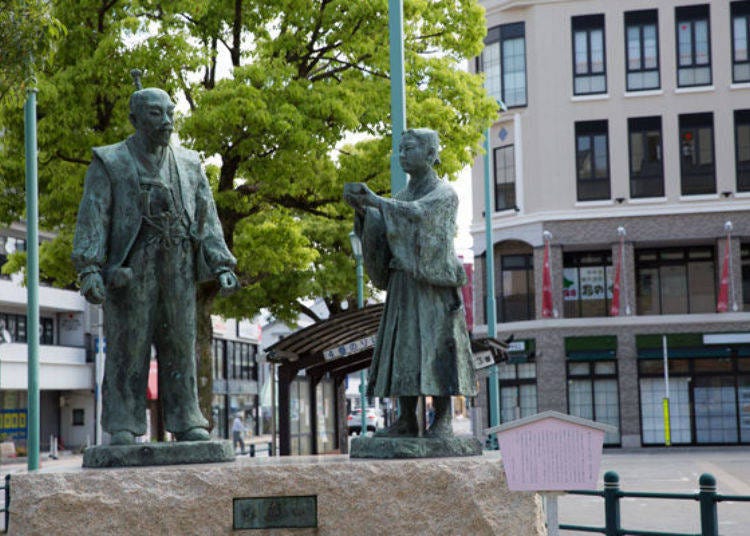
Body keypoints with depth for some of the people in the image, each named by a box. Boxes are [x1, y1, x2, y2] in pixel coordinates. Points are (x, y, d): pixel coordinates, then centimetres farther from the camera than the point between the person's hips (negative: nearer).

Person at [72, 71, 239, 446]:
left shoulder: (188, 165, 16)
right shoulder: (109, 163, 5)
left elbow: (207, 219, 14)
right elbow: (92, 219, -4)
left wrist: (222, 266, 3)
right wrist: (89, 269, -16)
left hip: (179, 271, 4)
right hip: (130, 270, -3)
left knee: (180, 346, 3)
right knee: (127, 347, -3)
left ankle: (186, 422, 7)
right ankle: (123, 426, 0)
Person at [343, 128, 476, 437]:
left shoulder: (445, 194, -4)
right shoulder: (402, 197, 18)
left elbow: (418, 213, -23)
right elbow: (378, 232, 7)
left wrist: (375, 200, -33)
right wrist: (361, 209, -12)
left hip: (434, 284, -6)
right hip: (403, 284, 6)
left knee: (436, 349, -10)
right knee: (403, 350, 1)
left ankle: (443, 420, -6)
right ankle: (406, 420, 3)